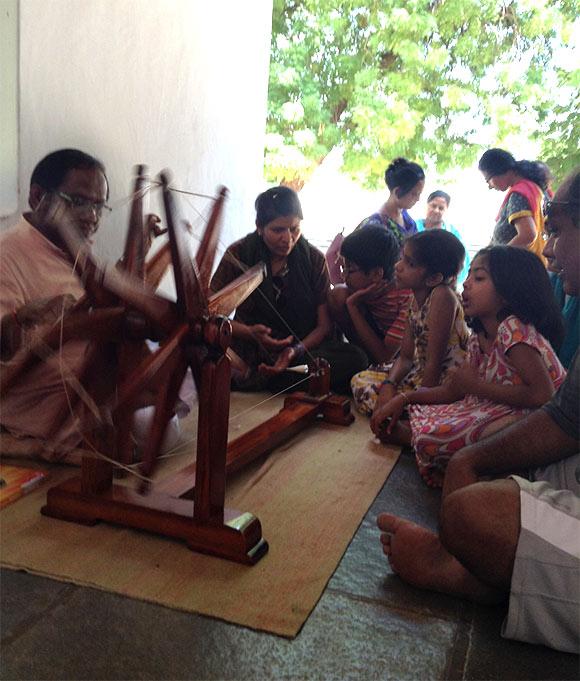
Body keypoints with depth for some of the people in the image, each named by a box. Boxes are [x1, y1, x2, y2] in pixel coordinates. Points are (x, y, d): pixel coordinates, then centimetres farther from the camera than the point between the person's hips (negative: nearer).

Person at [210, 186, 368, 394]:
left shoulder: (313, 259, 2)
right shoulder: (238, 254, -2)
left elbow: (323, 325, 0)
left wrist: (296, 351, -20)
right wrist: (250, 332, -21)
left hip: (304, 347, 2)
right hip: (249, 349, -2)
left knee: (355, 358, -28)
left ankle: (258, 380, -26)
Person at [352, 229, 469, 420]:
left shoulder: (442, 296, -24)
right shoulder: (416, 298, 3)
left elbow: (434, 362, -24)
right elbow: (406, 357, 3)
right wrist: (389, 385, -16)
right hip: (420, 371, 9)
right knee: (360, 380, 6)